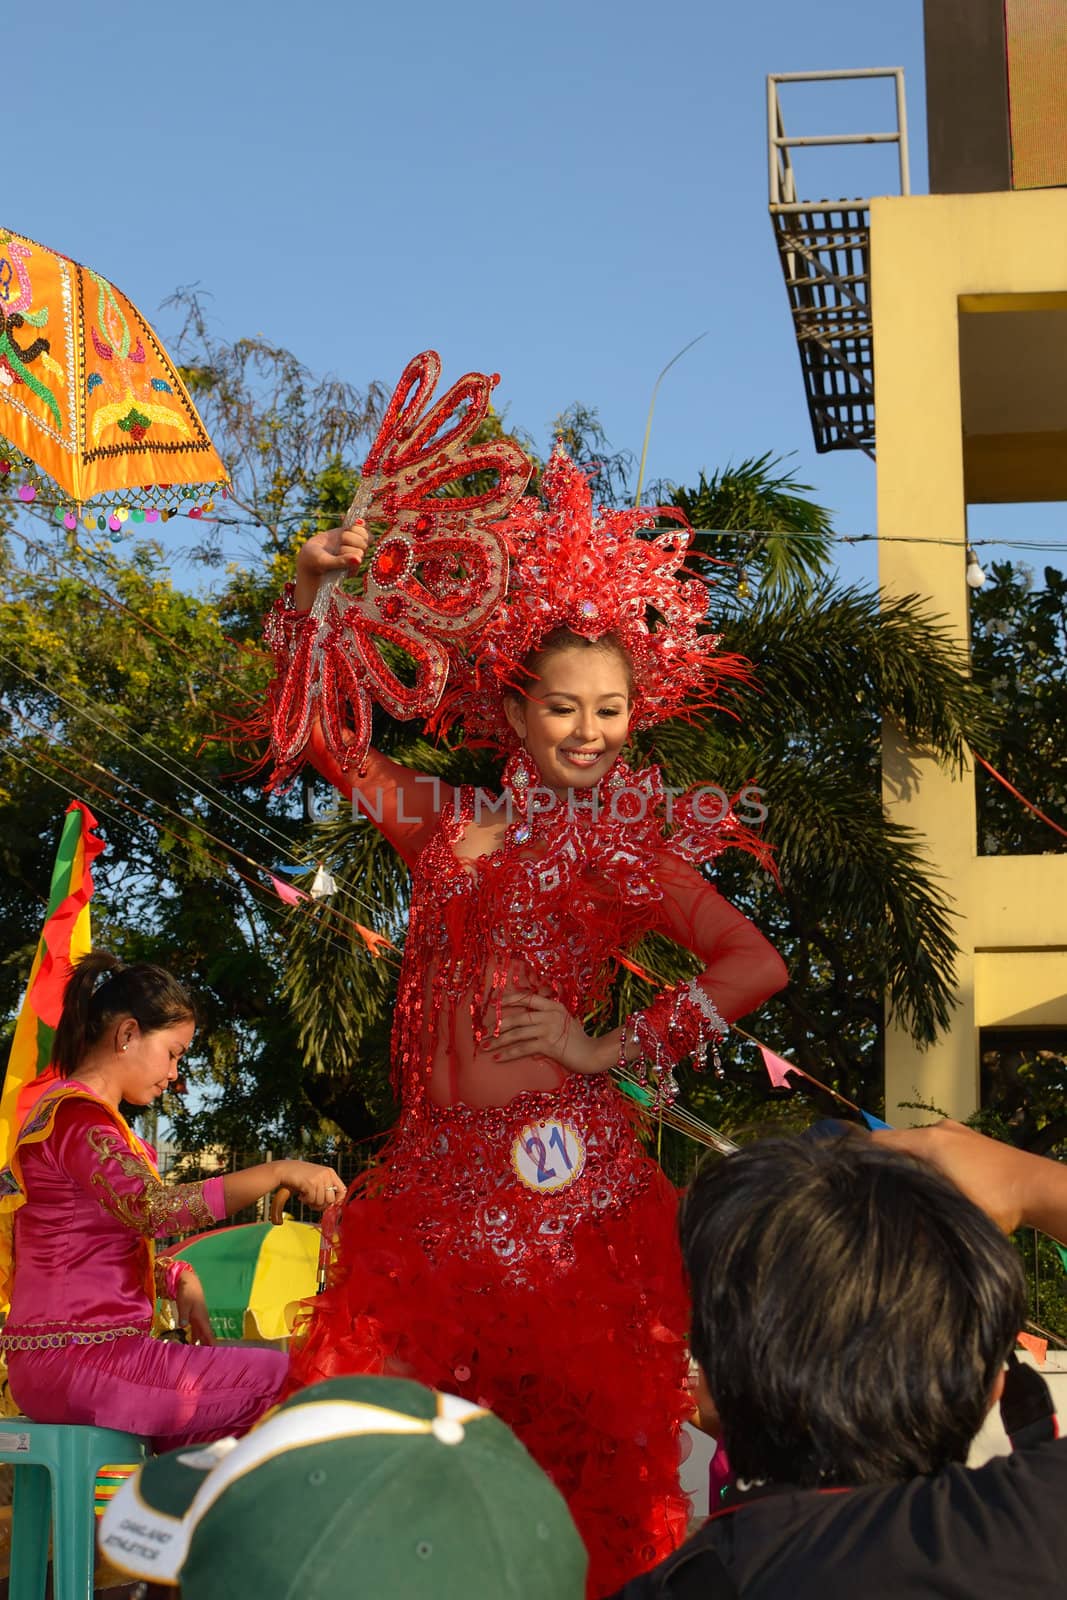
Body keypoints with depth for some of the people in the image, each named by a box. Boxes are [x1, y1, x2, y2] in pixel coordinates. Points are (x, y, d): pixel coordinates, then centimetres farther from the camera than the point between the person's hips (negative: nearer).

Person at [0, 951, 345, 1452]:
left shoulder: (65, 1112, 20)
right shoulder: (77, 1116, -13)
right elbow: (151, 1209, -30)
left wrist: (178, 1279, 6)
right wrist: (279, 1172, -30)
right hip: (79, 1359, -10)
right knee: (291, 1383, -11)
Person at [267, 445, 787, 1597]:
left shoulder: (623, 851, 3)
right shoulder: (445, 822, 14)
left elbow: (756, 964, -4)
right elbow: (311, 730, 21)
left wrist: (611, 1048, -5)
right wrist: (311, 593, 8)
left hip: (562, 1174, -4)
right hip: (436, 1173, 4)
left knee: (571, 1431, -1)